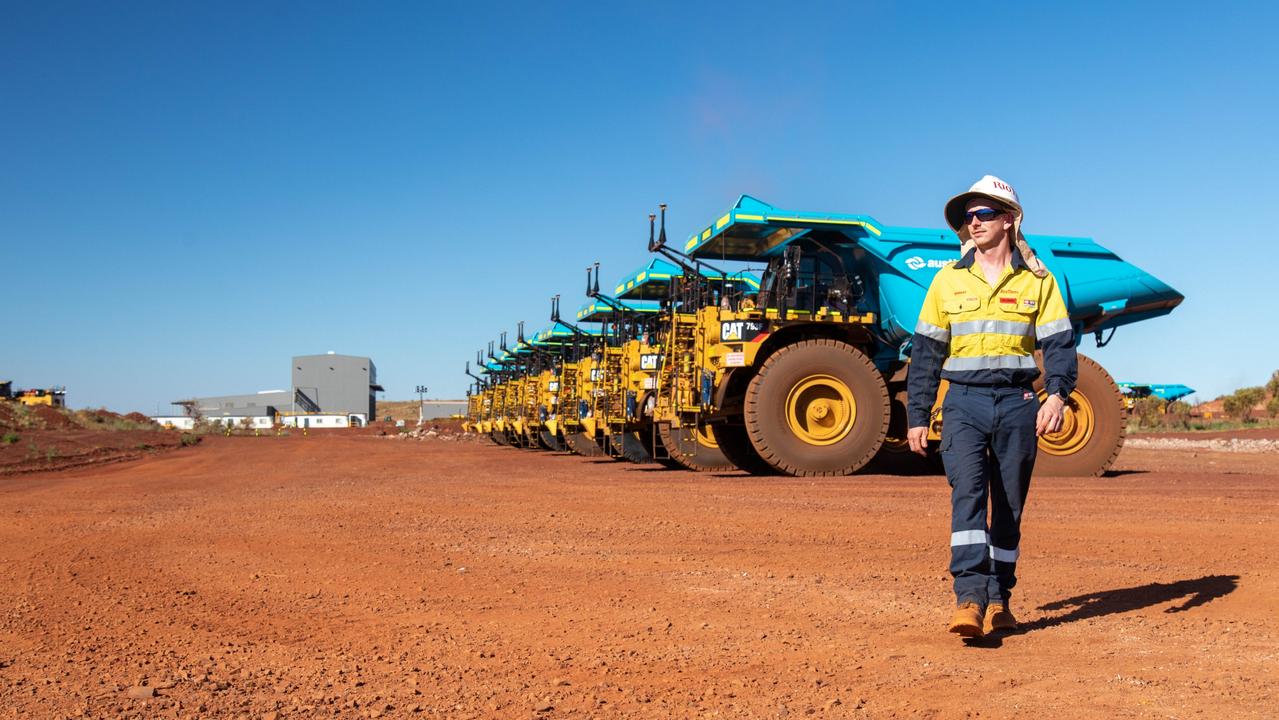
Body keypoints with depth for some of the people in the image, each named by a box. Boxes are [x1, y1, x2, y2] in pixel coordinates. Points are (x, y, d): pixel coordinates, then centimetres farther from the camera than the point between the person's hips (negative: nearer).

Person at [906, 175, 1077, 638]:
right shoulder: (948, 280, 8)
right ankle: (969, 597, -23)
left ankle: (999, 600, 18)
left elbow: (1059, 343, 2)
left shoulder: (1037, 281, 7)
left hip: (1017, 404, 1)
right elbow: (926, 351, 10)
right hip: (964, 403, 0)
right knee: (967, 492, -17)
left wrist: (1057, 394, -16)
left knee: (1010, 506, 6)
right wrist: (917, 416, 7)